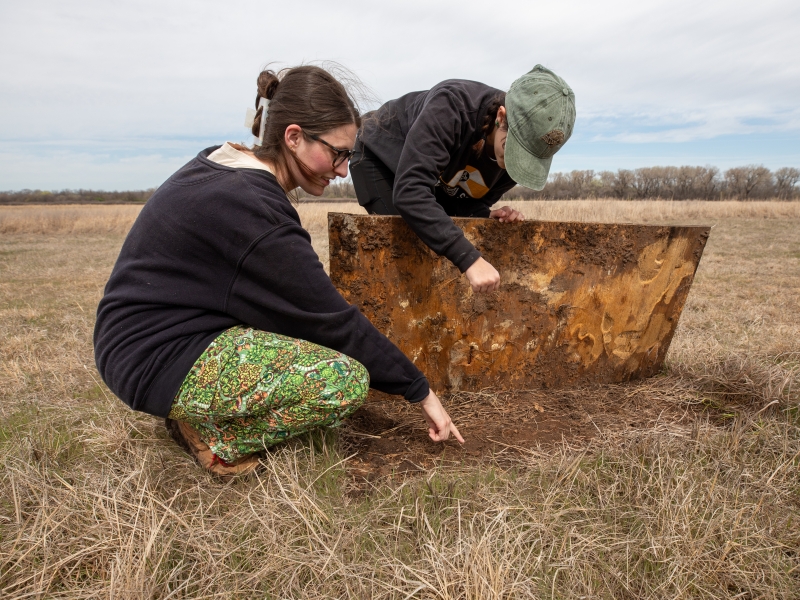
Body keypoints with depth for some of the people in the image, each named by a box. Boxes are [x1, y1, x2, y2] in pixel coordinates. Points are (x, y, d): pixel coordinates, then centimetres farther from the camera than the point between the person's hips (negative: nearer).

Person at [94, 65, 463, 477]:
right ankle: (215, 437, -4)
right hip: (159, 363, -9)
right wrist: (421, 391, -8)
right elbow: (333, 322, -19)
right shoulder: (254, 211, -24)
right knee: (348, 380, -18)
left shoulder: (225, 164, 3)